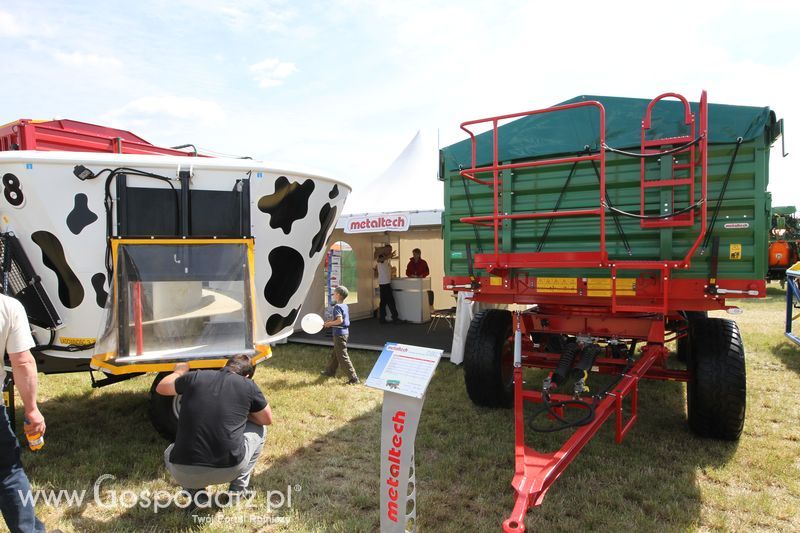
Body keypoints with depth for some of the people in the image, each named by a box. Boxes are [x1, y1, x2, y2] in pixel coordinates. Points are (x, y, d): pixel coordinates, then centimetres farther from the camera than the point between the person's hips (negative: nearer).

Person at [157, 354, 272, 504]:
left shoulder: (195, 377, 7)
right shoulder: (248, 385, 3)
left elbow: (161, 388, 28)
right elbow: (267, 420, 19)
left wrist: (179, 371, 47)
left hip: (184, 474, 2)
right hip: (229, 470, -2)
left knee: (170, 453, 37)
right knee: (258, 430, 26)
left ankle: (195, 491, 14)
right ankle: (237, 489, 19)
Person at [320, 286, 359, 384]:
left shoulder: (337, 307, -19)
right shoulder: (345, 306, 8)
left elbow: (340, 320, -28)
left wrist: (329, 323, -14)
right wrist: (330, 321, 14)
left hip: (339, 334, -10)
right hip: (345, 332, 10)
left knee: (342, 356, -5)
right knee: (334, 353, 25)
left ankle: (354, 378, -6)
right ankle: (330, 371, 42)